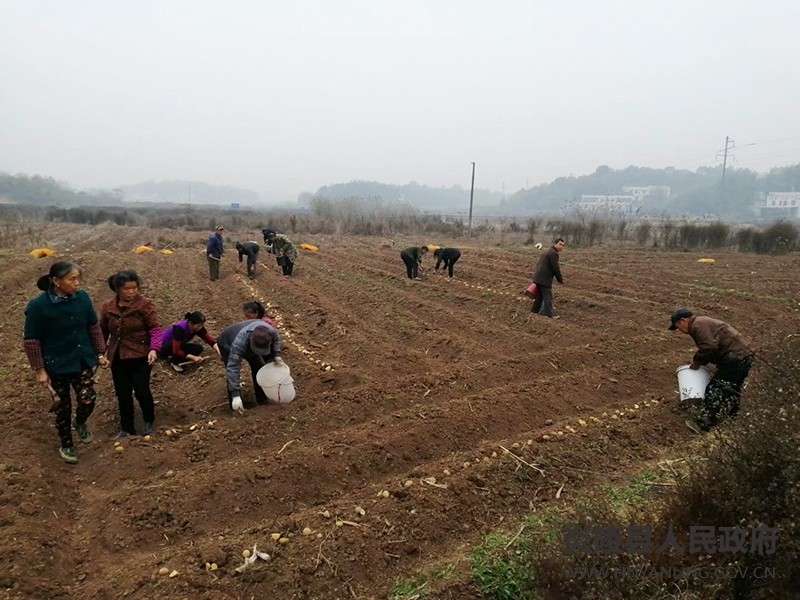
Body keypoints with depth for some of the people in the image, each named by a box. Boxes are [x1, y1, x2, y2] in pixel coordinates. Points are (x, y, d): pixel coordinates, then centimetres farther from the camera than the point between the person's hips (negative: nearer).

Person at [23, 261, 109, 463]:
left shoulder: (82, 297, -7)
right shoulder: (38, 306, -19)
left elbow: (93, 327, 4)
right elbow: (31, 340, -12)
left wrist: (100, 353, 5)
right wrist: (39, 370, -10)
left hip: (83, 361, 3)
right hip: (57, 366, -3)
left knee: (87, 400, -4)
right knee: (63, 407, 11)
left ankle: (80, 423, 32)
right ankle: (66, 445, 34)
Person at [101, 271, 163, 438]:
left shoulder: (145, 304, -12)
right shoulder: (108, 307, 2)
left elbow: (155, 328, -17)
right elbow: (103, 331, 12)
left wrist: (154, 349, -32)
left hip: (140, 356, -4)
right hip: (118, 357, 4)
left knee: (141, 390, -7)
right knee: (122, 394, 12)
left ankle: (149, 421, 22)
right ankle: (127, 428, 29)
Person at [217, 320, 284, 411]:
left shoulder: (271, 331, -36)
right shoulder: (239, 343, -50)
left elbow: (276, 339, -9)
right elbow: (233, 368, -49)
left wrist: (276, 355, -24)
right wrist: (236, 395, -52)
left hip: (248, 345, 5)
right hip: (227, 344, -5)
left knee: (259, 367, 2)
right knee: (233, 375, -16)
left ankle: (262, 400, 19)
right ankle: (236, 409, -2)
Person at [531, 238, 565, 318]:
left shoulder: (547, 252, 22)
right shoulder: (554, 253, -11)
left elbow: (538, 264, 25)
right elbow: (555, 268, -14)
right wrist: (560, 280, -2)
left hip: (538, 278, 10)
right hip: (545, 280, -10)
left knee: (539, 298, 17)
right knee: (548, 300, -9)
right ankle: (548, 317, -11)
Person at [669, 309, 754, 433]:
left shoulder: (698, 325, -15)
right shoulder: (702, 323, 19)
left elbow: (709, 347, -27)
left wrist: (697, 361, -12)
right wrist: (698, 361, 12)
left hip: (735, 360, -11)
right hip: (743, 357, 11)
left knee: (715, 391, -6)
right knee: (731, 389, 27)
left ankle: (705, 423, -1)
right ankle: (731, 412, 46)